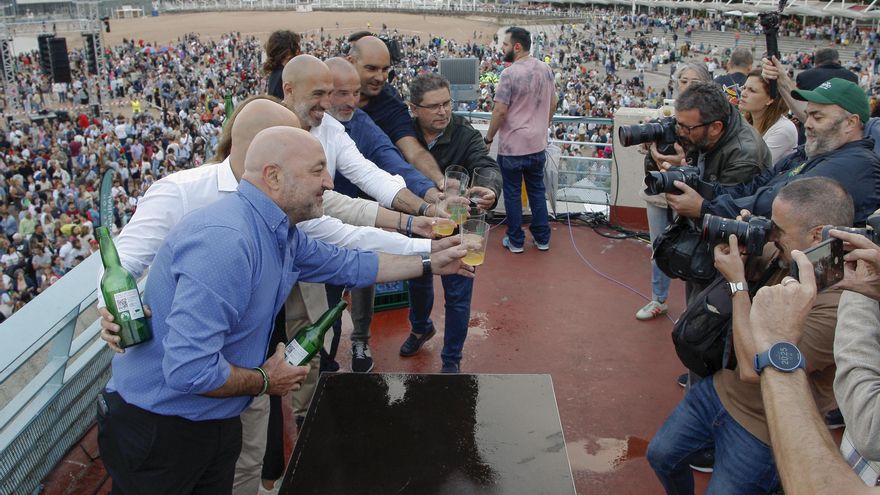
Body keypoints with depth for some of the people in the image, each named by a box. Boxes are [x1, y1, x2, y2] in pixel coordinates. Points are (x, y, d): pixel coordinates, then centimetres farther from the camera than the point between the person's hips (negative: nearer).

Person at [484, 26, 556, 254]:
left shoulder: (510, 74, -19)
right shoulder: (546, 69, 3)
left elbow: (500, 111, -18)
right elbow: (552, 105, 11)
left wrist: (489, 137, -6)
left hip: (512, 146, -6)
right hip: (538, 143, 6)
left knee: (512, 193, 8)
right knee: (537, 191, 17)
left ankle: (515, 241, 17)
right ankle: (542, 238, 24)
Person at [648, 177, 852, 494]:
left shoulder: (839, 304, -32)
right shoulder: (789, 261, -7)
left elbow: (754, 368, -31)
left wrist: (737, 281, -26)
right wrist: (744, 247, -11)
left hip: (761, 430, -7)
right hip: (723, 390, 7)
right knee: (660, 455, 15)